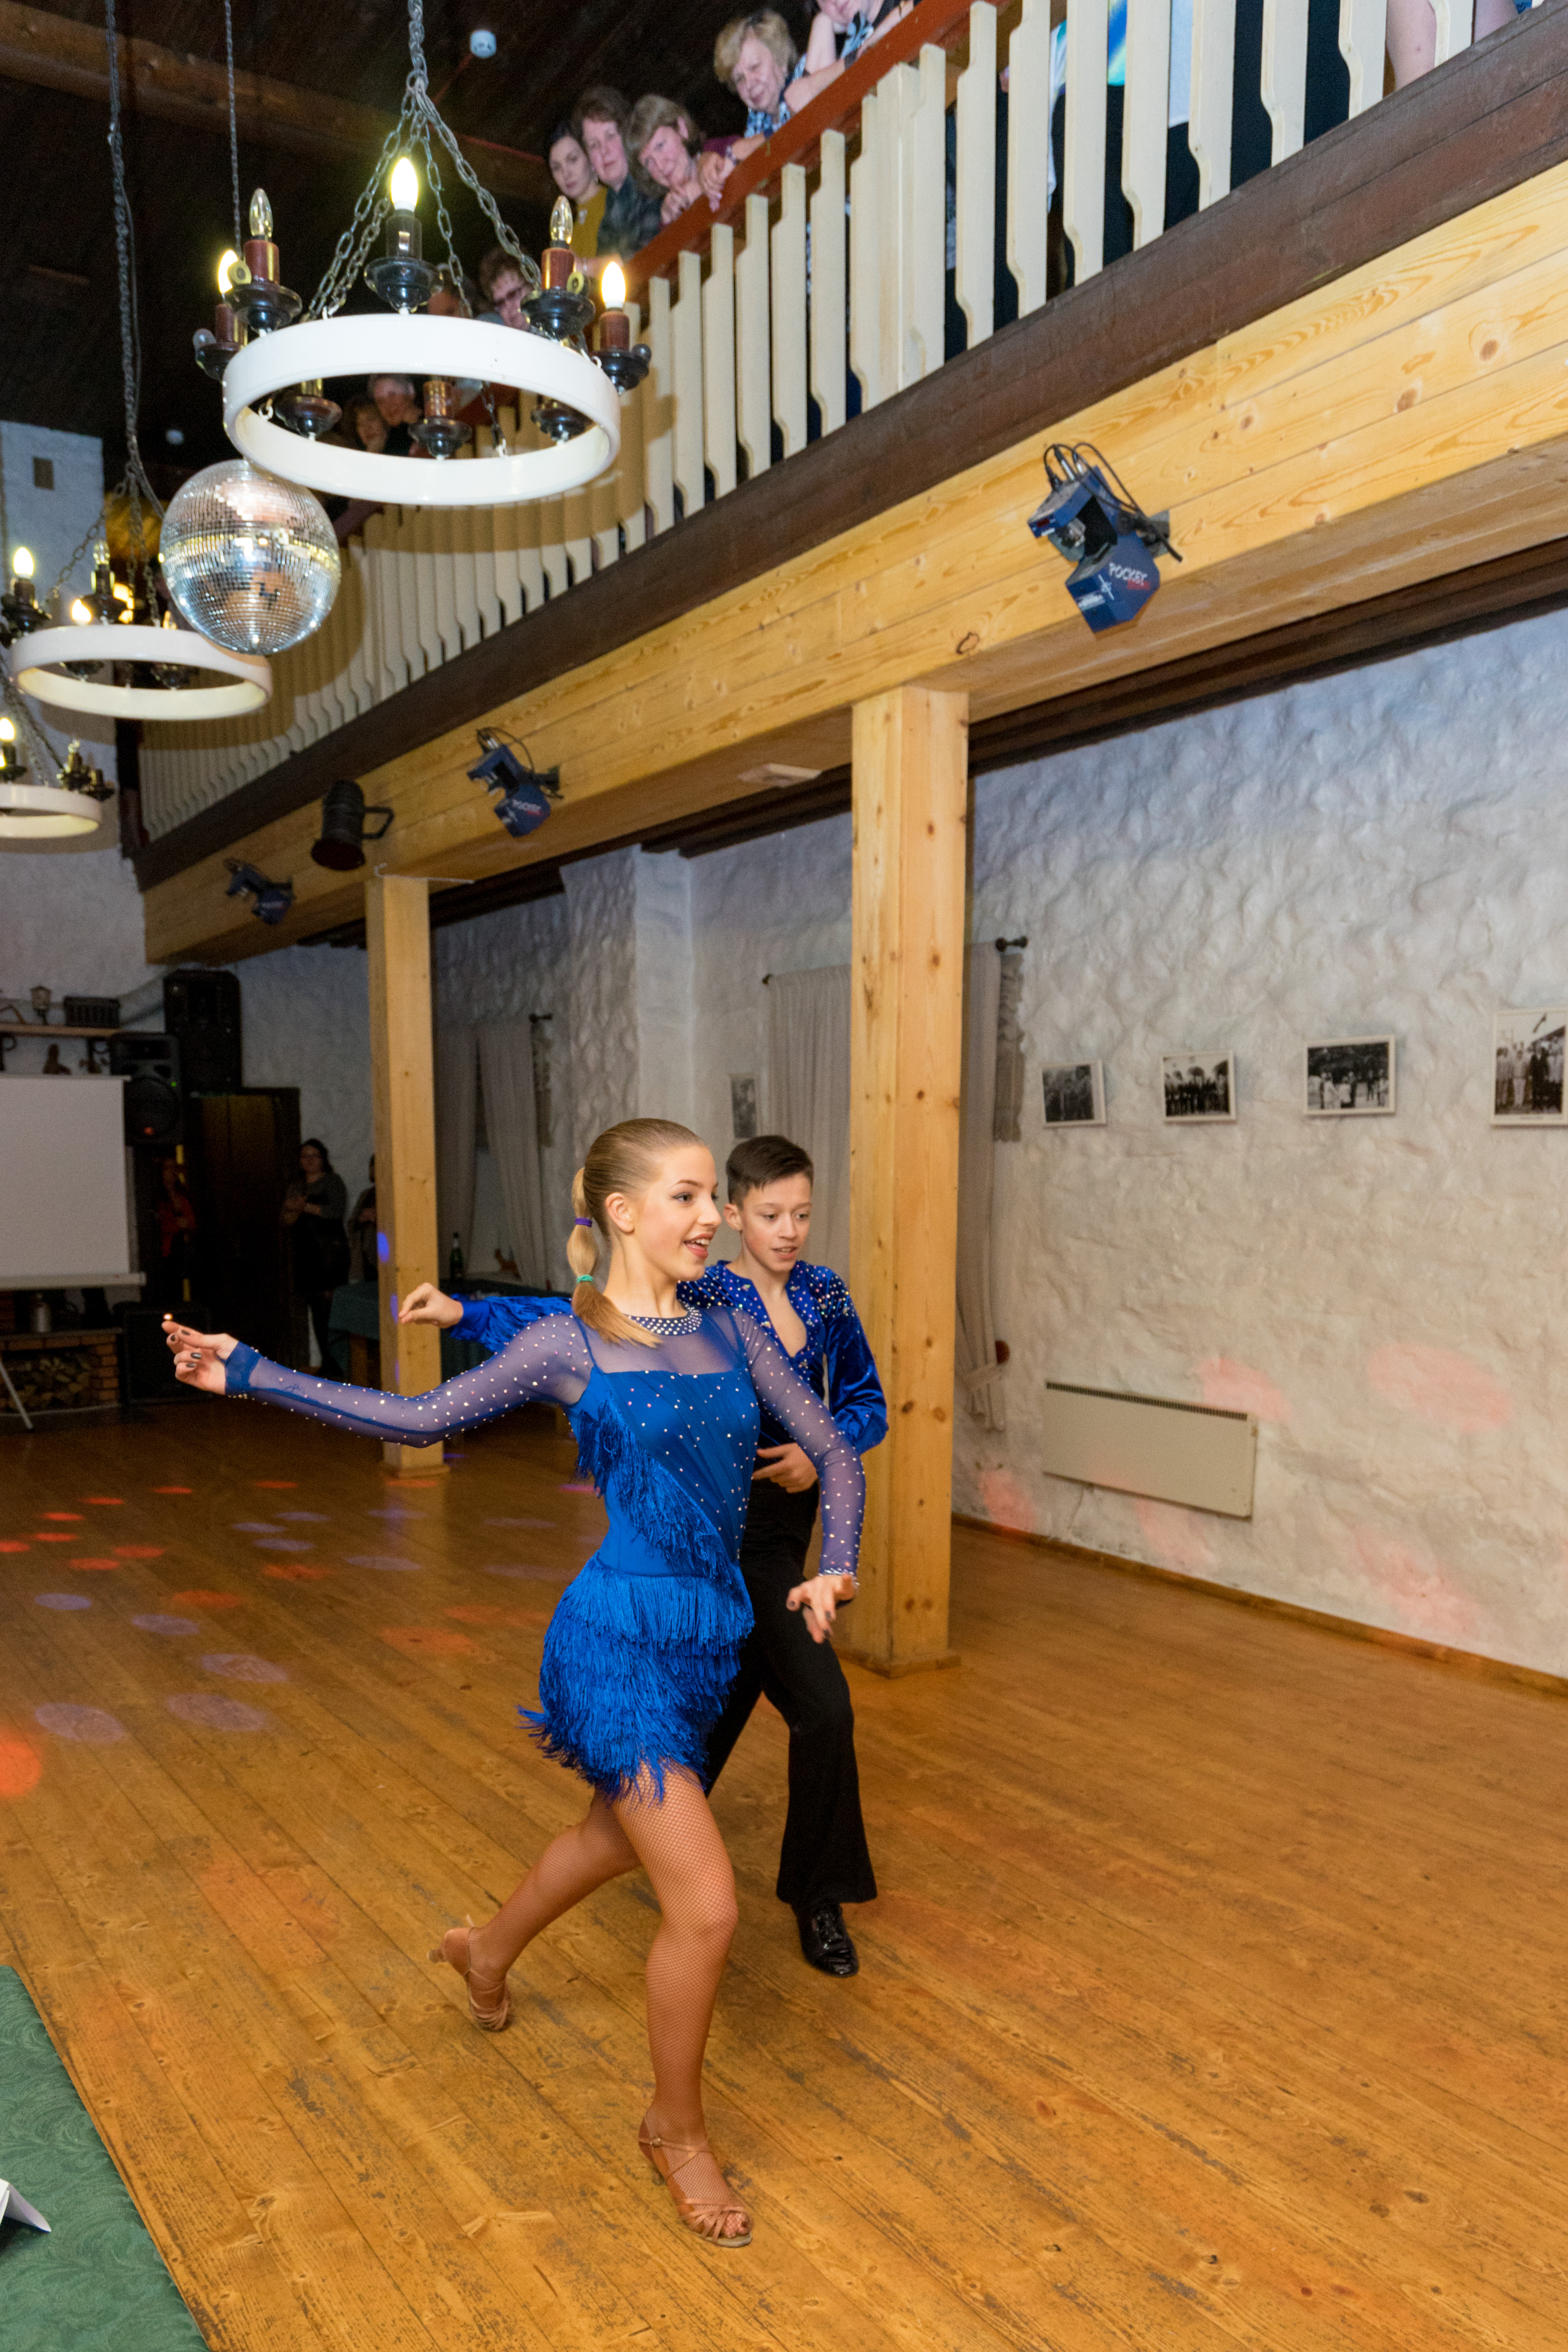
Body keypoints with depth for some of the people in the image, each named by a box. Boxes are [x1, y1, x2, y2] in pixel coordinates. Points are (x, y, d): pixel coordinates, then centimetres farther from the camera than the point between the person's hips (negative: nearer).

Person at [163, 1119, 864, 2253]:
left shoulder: (729, 1329, 2)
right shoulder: (569, 1343, -10)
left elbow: (835, 1451, 6)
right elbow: (421, 1415, -1)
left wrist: (836, 1567, -10)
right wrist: (247, 1372, -3)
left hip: (708, 1635, 6)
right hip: (620, 1642, -6)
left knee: (622, 1832, 28)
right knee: (707, 1905, -6)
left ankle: (486, 1951, 59)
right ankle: (677, 2131, 24)